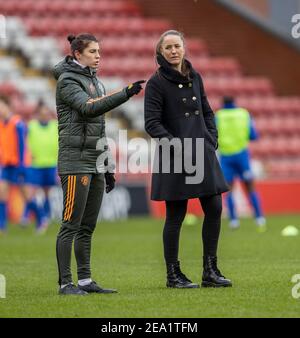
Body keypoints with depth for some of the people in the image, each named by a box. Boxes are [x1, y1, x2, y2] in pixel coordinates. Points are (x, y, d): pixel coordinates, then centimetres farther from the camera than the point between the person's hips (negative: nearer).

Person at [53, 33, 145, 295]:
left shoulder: (95, 81, 18)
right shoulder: (67, 81, -7)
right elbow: (89, 108, -24)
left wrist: (108, 166, 19)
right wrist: (126, 94, -33)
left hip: (96, 161, 8)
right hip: (76, 159, -8)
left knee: (88, 226, 8)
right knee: (71, 224, -8)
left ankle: (85, 280, 11)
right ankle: (65, 283, -6)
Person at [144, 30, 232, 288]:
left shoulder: (194, 77, 12)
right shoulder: (157, 82, -5)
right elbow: (152, 123, -10)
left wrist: (212, 139, 5)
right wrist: (175, 145, -20)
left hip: (203, 153, 6)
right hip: (176, 158, -6)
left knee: (214, 209, 2)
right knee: (176, 215, -1)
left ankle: (210, 271, 11)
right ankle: (173, 274, 8)